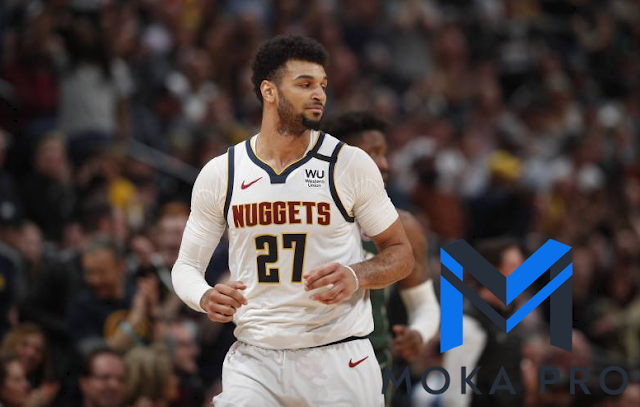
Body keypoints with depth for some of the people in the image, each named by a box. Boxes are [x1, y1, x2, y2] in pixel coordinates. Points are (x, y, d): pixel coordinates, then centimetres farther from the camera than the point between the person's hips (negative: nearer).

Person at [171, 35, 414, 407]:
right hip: (253, 359, 1)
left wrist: (357, 276, -17)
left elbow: (401, 254, 5)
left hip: (338, 359, -1)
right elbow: (187, 266, 10)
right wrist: (206, 298, -14)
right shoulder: (220, 174, 3)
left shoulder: (351, 164, -2)